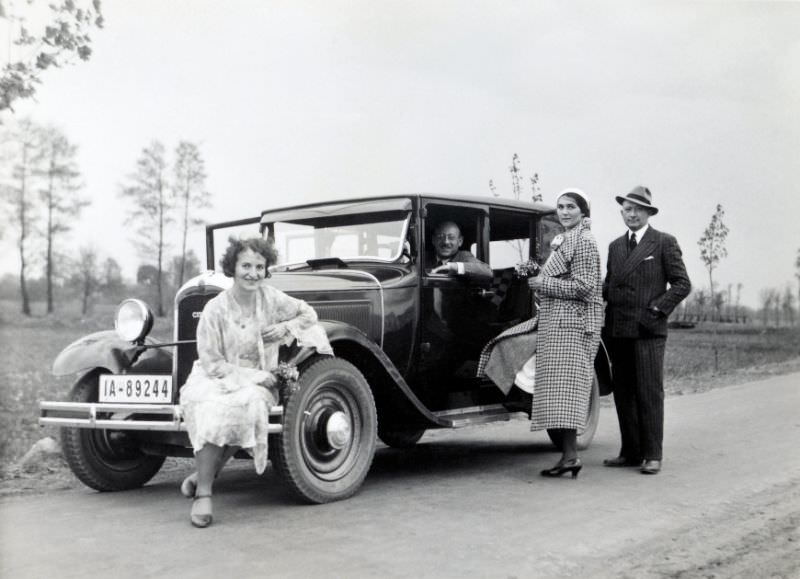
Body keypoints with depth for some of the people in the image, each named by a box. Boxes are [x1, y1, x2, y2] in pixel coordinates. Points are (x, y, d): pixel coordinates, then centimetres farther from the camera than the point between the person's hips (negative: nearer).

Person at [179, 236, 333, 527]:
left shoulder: (270, 297, 1)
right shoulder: (215, 309, -11)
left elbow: (309, 314, 17)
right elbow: (211, 364, -11)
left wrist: (285, 328, -3)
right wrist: (254, 375, -16)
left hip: (256, 383, 2)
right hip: (214, 381, -2)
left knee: (250, 405, -34)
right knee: (214, 411, -37)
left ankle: (203, 475, -17)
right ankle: (203, 493, -25)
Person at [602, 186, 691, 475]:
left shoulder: (664, 242, 2)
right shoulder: (615, 246, 17)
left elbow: (682, 284, -1)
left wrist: (657, 309, -9)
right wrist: (607, 317, 7)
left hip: (648, 330, -5)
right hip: (618, 331, 5)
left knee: (649, 392, -5)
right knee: (623, 393, 6)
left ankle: (652, 455, 0)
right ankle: (631, 452, 14)